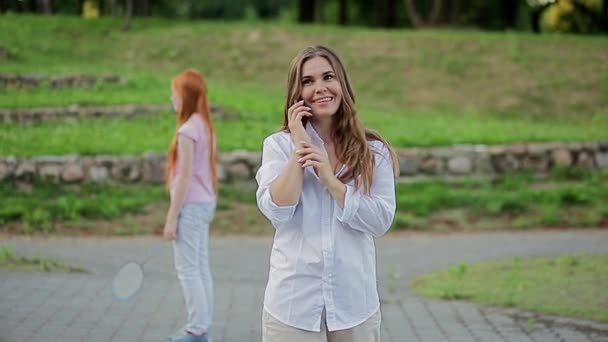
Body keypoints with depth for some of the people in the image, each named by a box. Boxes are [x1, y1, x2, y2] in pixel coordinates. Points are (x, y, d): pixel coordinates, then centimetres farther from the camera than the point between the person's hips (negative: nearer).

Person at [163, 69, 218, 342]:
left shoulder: (187, 130, -16)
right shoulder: (206, 127, 10)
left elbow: (184, 177, -18)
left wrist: (171, 218, -15)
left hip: (190, 205, -9)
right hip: (206, 203, 9)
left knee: (188, 269, -3)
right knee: (201, 268, 11)